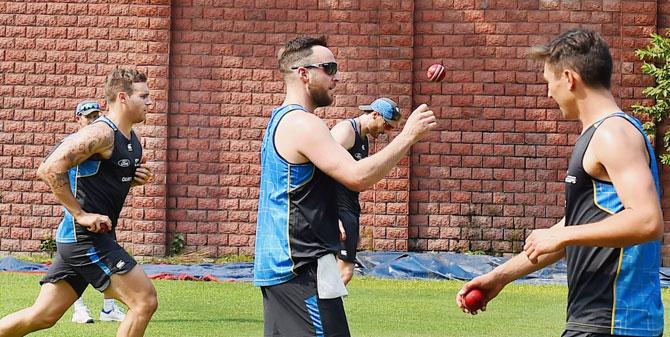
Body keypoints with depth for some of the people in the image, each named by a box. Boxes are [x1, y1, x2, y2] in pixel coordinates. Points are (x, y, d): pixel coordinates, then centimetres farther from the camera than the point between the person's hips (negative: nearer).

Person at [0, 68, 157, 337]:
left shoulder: (131, 140, 13)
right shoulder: (101, 133, -16)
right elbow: (49, 169, -24)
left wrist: (137, 177, 8)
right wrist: (80, 214, -22)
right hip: (86, 237, -10)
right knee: (145, 301, -11)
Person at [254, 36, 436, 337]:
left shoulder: (279, 121, 18)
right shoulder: (302, 123, -15)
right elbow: (357, 176, -24)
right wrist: (408, 136, -19)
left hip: (275, 264, 11)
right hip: (302, 267, -11)